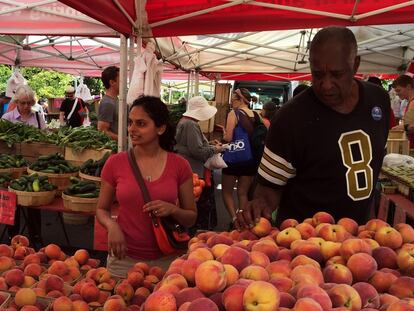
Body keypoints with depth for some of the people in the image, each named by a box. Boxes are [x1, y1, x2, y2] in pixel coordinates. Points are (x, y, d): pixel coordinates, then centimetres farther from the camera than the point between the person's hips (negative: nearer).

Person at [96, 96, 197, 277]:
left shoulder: (179, 165, -6)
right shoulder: (115, 163, -6)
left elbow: (191, 218, 2)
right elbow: (101, 209, 6)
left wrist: (172, 209, -18)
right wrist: (112, 225, -14)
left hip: (166, 258, 0)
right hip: (125, 258, 0)